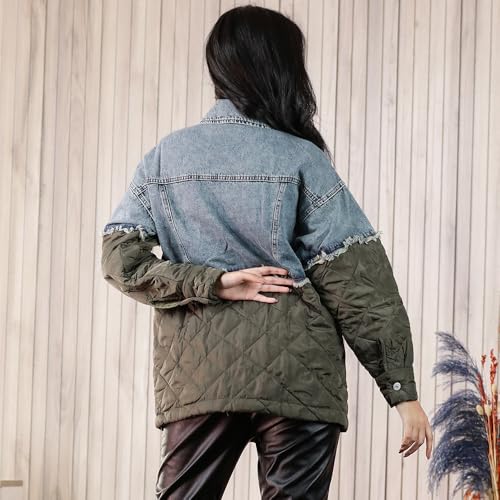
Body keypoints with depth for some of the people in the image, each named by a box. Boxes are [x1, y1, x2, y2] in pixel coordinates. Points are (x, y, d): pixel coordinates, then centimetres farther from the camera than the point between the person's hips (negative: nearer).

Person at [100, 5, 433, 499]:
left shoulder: (163, 157, 8)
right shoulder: (300, 159, -3)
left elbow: (121, 261, -1)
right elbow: (358, 283, -6)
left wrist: (211, 283, -5)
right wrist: (402, 390, -3)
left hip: (195, 374, 4)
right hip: (295, 378, -3)